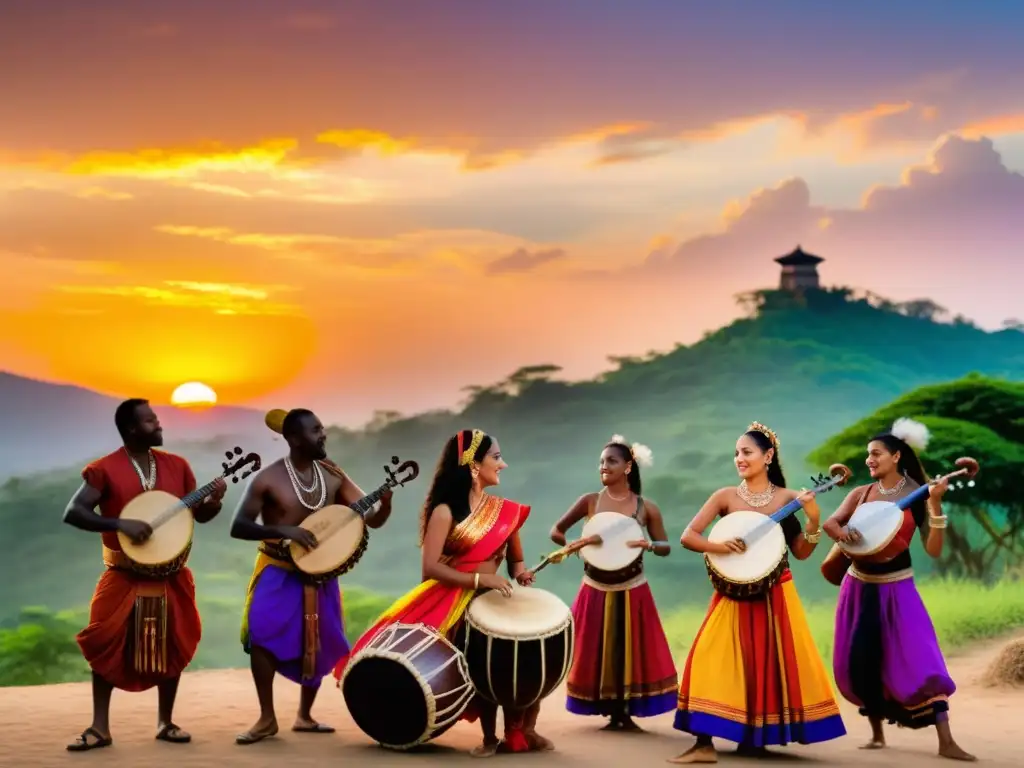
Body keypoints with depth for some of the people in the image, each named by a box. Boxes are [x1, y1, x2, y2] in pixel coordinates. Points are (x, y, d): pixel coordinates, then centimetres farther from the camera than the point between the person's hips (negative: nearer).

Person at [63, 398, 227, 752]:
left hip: (171, 576, 4)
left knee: (172, 646, 5)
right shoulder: (104, 469, -9)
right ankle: (100, 727, 5)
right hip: (124, 576, -3)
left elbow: (199, 514, 11)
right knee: (108, 645, -5)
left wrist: (214, 501, -11)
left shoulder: (176, 465, 5)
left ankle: (166, 722, 19)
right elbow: (72, 513, -15)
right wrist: (120, 524, -25)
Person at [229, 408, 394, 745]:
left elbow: (373, 519, -1)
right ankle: (267, 719, -9)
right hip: (278, 571, -4)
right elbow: (238, 527, -14)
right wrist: (283, 531, -27)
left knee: (318, 644, 8)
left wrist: (386, 498, -23)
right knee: (262, 633, -21)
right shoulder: (269, 479, -13)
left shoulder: (333, 476, -1)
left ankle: (304, 716, 25)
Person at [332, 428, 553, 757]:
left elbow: (515, 557, 20)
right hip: (450, 602, -4)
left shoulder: (505, 510, 9)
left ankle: (521, 731, -4)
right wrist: (478, 579, -22)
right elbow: (431, 567, -14)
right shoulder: (445, 511, -6)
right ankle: (490, 738, -4)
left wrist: (520, 572, -3)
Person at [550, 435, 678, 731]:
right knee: (597, 653, 4)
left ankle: (627, 714, 13)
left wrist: (649, 545, -19)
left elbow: (666, 547, 3)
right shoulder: (589, 501, -2)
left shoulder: (646, 507, -3)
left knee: (632, 652, 2)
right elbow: (556, 532, 5)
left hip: (632, 591, 0)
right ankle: (612, 715, 15)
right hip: (596, 590, 1)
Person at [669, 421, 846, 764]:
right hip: (735, 593, -1)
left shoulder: (787, 498, 0)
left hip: (775, 593, 1)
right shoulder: (725, 496, -2)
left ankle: (755, 736, 18)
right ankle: (704, 743, -12)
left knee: (771, 663, 2)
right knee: (712, 658, -12)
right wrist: (720, 547, -24)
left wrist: (813, 519, -14)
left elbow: (801, 552, 1)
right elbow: (688, 536, -7)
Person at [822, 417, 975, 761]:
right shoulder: (860, 494, 3)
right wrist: (841, 531, -29)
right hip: (859, 587, 3)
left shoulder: (917, 497, -6)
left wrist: (936, 506, -21)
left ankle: (946, 742, -11)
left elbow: (934, 550, -11)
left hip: (897, 589, -3)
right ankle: (877, 734, 21)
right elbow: (829, 523, -7)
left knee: (919, 660, -12)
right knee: (860, 662, 5)